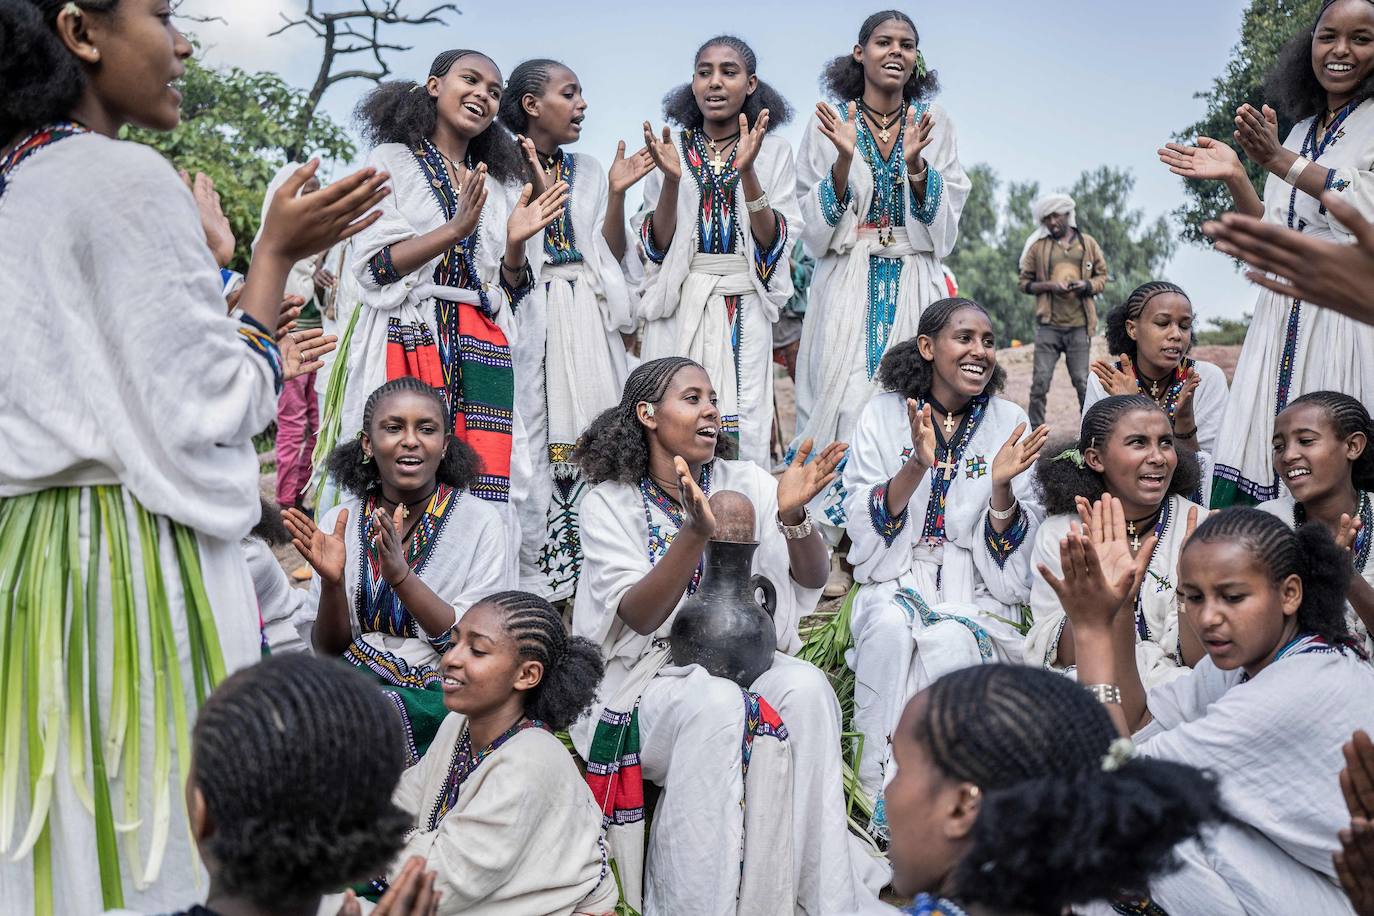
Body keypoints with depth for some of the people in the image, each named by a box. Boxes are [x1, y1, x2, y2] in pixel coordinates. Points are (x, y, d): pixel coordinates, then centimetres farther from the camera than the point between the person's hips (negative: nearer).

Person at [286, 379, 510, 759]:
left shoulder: (480, 521, -4)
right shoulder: (339, 522, 4)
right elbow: (329, 649, 4)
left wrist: (401, 576, -24)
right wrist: (332, 581, -17)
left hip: (442, 695, -3)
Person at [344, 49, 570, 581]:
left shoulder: (498, 185, 20)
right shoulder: (394, 161, 7)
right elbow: (373, 266, -5)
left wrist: (515, 241, -2)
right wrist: (456, 229, -13)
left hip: (482, 354, 4)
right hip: (409, 340, -4)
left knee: (482, 488, -5)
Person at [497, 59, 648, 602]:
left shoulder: (586, 170, 16)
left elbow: (610, 253, 13)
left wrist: (617, 193, 3)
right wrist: (534, 191, -15)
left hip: (589, 317, 5)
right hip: (531, 316, -5)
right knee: (535, 439, -6)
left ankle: (591, 568, 10)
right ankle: (536, 576, 0)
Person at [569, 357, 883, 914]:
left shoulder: (745, 483, 4)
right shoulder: (609, 506, -4)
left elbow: (812, 579, -4)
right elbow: (640, 617, -17)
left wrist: (792, 515, -25)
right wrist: (696, 532, -31)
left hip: (745, 660, 3)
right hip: (650, 676, -3)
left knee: (807, 688, -28)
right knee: (717, 704, -34)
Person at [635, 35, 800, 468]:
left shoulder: (773, 152, 4)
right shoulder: (671, 147, 7)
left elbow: (772, 241, -4)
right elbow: (657, 243, 1)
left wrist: (747, 171, -17)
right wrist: (671, 178, -15)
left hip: (745, 310, -1)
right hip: (679, 307, 1)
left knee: (743, 430, -3)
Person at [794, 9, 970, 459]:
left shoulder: (933, 121, 7)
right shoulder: (830, 122, 3)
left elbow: (947, 219, 3)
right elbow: (813, 219, -1)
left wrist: (915, 163, -14)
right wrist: (844, 158, -16)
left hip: (914, 283, 1)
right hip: (848, 283, -1)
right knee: (844, 399, -8)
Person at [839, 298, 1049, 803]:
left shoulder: (1009, 421, 3)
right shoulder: (884, 413, 1)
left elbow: (1011, 545, 1)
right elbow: (863, 522, -7)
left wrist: (1002, 483, -20)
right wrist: (916, 465, -22)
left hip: (977, 585, 0)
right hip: (895, 575, 0)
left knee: (948, 641, -31)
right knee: (890, 626, -31)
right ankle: (876, 789, -22)